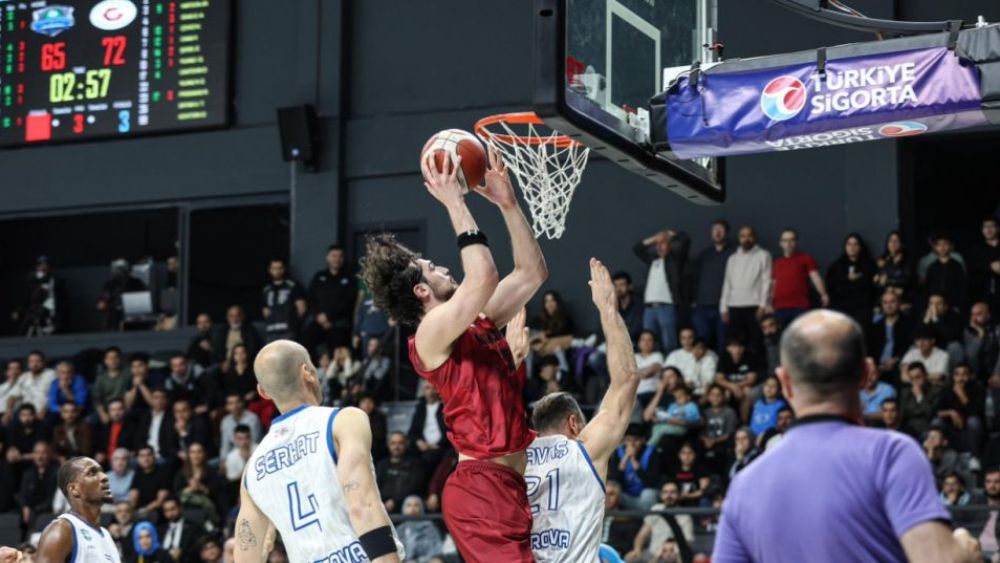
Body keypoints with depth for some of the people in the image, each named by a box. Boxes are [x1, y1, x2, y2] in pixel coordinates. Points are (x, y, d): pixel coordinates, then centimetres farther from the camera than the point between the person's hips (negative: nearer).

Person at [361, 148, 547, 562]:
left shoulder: (481, 323, 18)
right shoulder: (430, 332, -8)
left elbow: (532, 273, 23)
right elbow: (483, 279, -24)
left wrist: (507, 204, 15)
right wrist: (454, 203, -16)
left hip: (509, 488, 9)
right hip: (482, 488, -9)